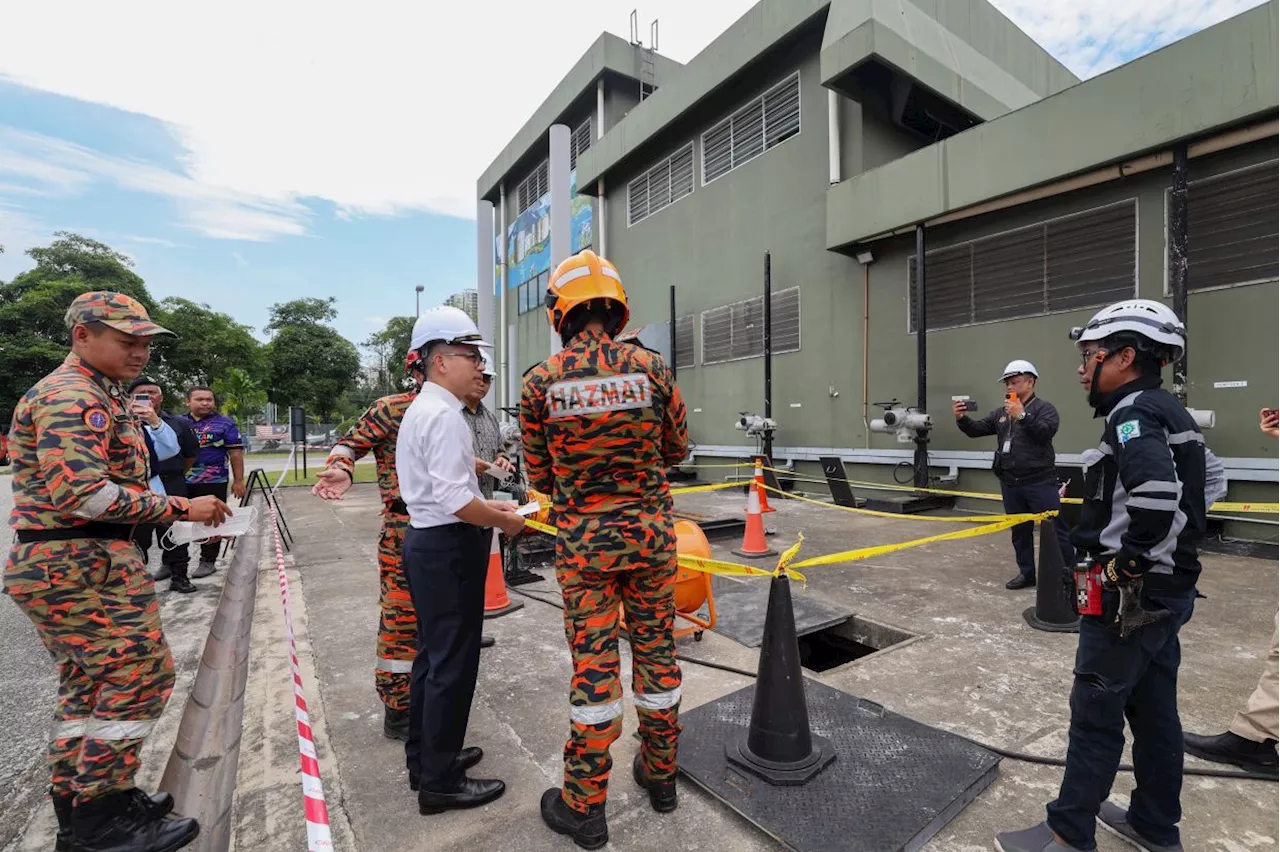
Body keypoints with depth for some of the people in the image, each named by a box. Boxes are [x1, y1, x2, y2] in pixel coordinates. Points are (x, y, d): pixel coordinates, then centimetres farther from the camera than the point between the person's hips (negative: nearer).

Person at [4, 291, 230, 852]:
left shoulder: (95, 396, 19)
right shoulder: (73, 397, -16)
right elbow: (81, 493, -26)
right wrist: (180, 508, -23)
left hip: (60, 565, 11)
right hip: (82, 567, -11)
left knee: (89, 684, 18)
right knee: (139, 676, -5)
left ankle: (76, 806, 30)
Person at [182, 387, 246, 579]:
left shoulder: (225, 423, -2)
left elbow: (236, 453, -3)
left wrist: (238, 480, -7)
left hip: (213, 482, -4)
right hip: (181, 482, 4)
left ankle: (208, 561, 14)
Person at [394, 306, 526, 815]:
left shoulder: (421, 409, 14)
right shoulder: (444, 414, -19)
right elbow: (454, 500, -26)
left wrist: (489, 505, 15)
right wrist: (504, 521, -12)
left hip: (427, 542, 11)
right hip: (448, 549, -11)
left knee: (432, 655, 21)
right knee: (452, 665, 3)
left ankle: (425, 758, 38)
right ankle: (440, 782, 20)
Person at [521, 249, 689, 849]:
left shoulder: (541, 382, -9)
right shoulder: (652, 369, -6)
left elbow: (540, 476, -1)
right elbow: (678, 449, 5)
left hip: (584, 541, -1)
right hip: (651, 534, 2)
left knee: (593, 663, 10)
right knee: (656, 650, 17)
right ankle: (660, 774, 38)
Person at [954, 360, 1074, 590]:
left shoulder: (1044, 408, -3)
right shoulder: (1000, 413, 12)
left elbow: (1046, 432, -19)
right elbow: (977, 430, 8)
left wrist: (1022, 416, -27)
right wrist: (962, 419, -11)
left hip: (1040, 483, -6)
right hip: (1010, 484, 6)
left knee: (1054, 530, -3)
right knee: (1020, 531, 14)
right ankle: (1027, 573, 25)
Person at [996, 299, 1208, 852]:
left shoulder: (1133, 413, -18)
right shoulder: (1168, 412, 12)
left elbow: (1159, 497, -31)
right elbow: (1190, 493, 18)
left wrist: (1127, 565, -19)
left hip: (1131, 595, -9)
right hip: (1168, 590, 9)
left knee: (1095, 716, 2)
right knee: (1153, 710, 19)